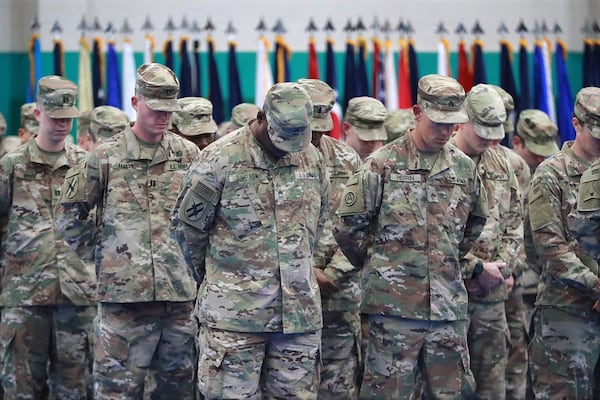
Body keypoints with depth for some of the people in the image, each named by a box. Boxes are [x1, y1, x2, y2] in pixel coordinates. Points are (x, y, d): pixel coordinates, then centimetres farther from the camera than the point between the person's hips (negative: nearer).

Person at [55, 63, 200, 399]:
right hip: (124, 292, -3)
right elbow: (69, 214, 8)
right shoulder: (106, 157, 2)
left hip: (180, 292, 3)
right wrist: (100, 250, 5)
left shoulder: (188, 155, 8)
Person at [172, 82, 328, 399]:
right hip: (235, 312, -4)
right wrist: (214, 275, 10)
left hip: (300, 311, 5)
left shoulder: (313, 160, 7)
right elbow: (187, 227, -1)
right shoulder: (218, 160, -9)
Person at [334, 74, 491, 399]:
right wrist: (383, 265, 8)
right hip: (394, 305, -4)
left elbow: (475, 228, 25)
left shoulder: (464, 168, 11)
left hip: (449, 307, 4)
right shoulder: (382, 165, -2)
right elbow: (348, 229, 1)